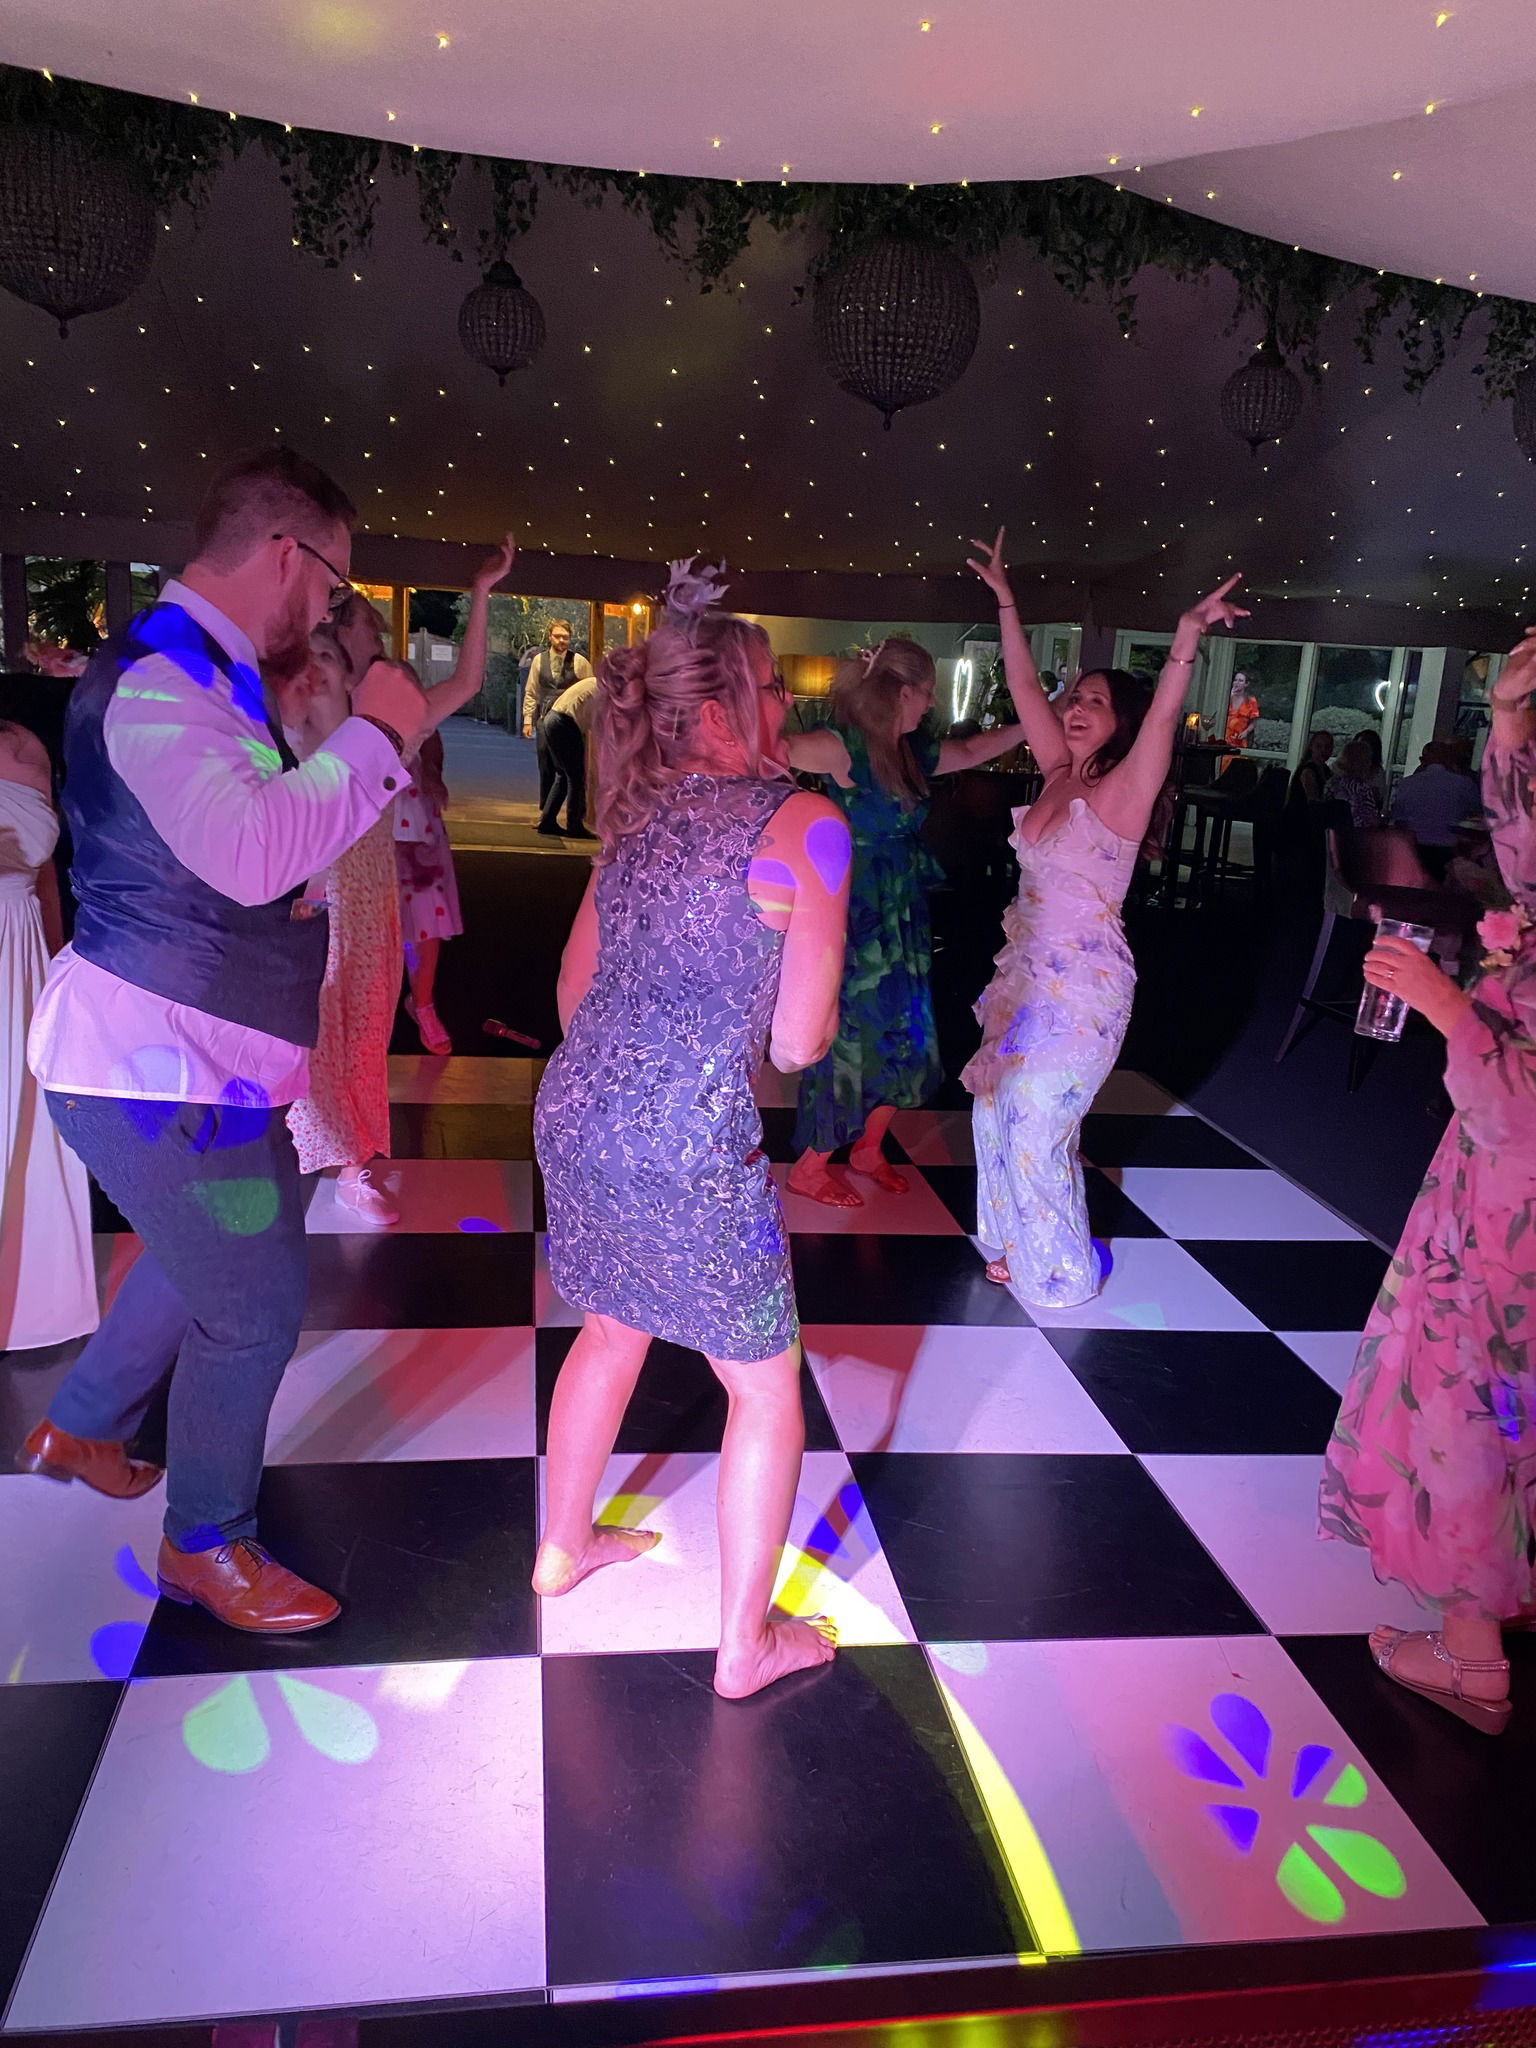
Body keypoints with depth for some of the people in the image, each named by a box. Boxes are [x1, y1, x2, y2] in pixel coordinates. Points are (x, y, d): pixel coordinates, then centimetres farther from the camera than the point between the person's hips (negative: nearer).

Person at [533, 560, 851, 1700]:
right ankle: (747, 1643, 27)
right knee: (768, 1387, 13)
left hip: (574, 1110, 8)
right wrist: (815, 1013, 11)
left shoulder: (639, 813, 10)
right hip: (688, 1145, -7)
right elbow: (799, 1043, -11)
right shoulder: (805, 824, -11)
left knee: (614, 1332, 30)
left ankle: (563, 1548, 49)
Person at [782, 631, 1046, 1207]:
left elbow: (970, 751, 25)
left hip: (902, 920, 9)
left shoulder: (912, 750, 7)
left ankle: (868, 1148, 34)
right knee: (848, 1037, 1)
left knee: (902, 1036, 15)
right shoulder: (842, 745, -18)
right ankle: (809, 1168, 19)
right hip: (853, 920, -8)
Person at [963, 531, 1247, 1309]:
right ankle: (1017, 1244, 35)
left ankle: (1060, 1273, 24)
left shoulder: (1123, 790, -15)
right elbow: (1023, 684, 7)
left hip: (1081, 985, -7)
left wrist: (1186, 643, -48)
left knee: (1034, 1129, 2)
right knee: (996, 1113, 14)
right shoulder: (1059, 774, 4)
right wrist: (1005, 600, 4)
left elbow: (1162, 718, -33)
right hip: (1028, 972, 7)